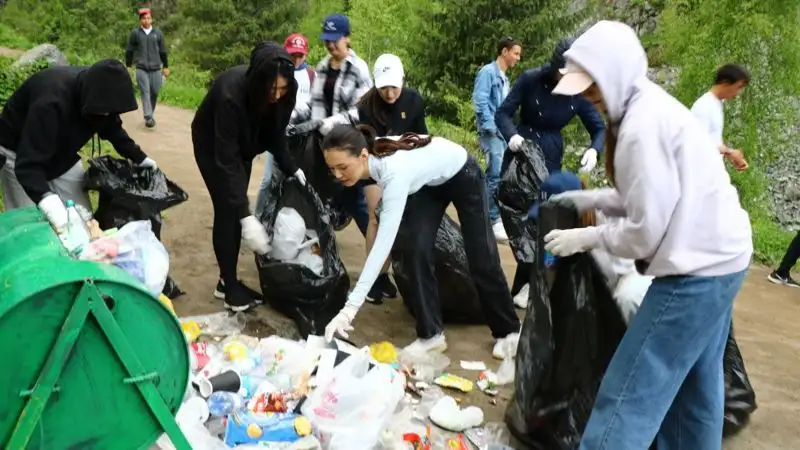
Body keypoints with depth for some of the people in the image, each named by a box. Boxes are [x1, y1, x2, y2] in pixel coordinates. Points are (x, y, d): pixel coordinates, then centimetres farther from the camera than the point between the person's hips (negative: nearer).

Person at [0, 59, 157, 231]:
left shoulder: (94, 87, -17)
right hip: (21, 154, -7)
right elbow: (28, 163, -43)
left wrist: (139, 158, 4)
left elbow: (113, 129, 4)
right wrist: (50, 203, -56)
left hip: (60, 152, 7)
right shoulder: (52, 100, -40)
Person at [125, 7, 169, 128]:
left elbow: (163, 51, 10)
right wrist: (128, 66, 5)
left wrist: (165, 66, 11)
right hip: (141, 69, -2)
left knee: (154, 93, 4)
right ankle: (148, 118, -14)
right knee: (145, 93, -9)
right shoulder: (135, 33, 1)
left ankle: (150, 114, 23)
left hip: (156, 69, 2)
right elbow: (129, 50, 7)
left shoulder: (158, 33, 5)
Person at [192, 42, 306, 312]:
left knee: (237, 208, 6)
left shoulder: (284, 94, -25)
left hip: (243, 144, 5)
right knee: (227, 210, -10)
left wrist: (290, 168, -20)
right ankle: (230, 286, 1)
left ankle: (227, 281, 16)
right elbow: (226, 159, -41)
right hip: (212, 145, -5)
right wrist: (246, 216, -45)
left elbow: (276, 133, -7)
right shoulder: (231, 93, -41)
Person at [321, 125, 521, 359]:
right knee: (417, 250, -8)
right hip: (429, 183, 6)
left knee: (481, 256, 2)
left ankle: (508, 331, 22)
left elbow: (383, 243, -49)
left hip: (463, 176, -6)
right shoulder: (372, 157, -24)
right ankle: (431, 334, 3)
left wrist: (350, 308, -52)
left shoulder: (394, 172, -44)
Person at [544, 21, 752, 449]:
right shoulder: (652, 106, 9)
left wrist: (585, 238, -7)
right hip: (719, 257, 10)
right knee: (693, 391, 22)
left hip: (695, 269, -10)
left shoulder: (641, 126, -22)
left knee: (626, 399, -5)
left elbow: (646, 231, -20)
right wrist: (590, 198, 9)